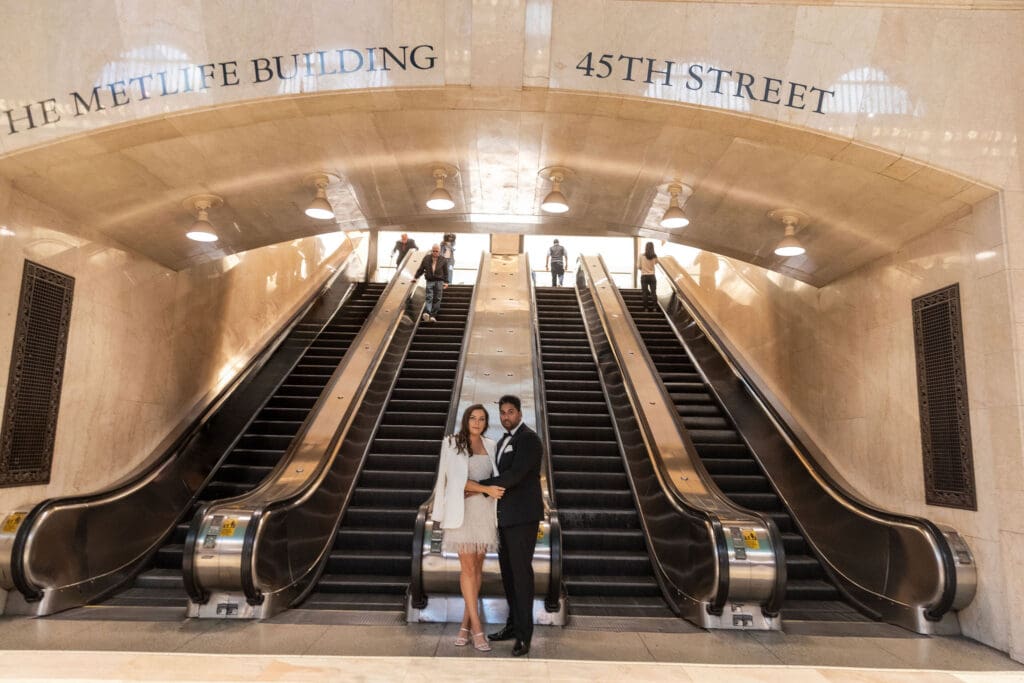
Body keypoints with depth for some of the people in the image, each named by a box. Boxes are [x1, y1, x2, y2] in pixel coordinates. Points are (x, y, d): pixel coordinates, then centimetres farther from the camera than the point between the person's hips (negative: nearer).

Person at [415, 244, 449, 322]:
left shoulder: (443, 260, 4)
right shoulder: (426, 258, 6)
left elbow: (445, 272, 6)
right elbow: (421, 269, 13)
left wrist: (446, 282, 0)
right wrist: (416, 277, 11)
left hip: (439, 281, 0)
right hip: (429, 281, 0)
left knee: (437, 299, -1)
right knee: (429, 297, -12)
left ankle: (433, 315, 1)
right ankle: (426, 312, -26)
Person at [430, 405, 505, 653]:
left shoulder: (490, 445, 10)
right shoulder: (452, 444, -2)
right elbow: (458, 480, -9)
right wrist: (486, 489, -17)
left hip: (485, 510, 4)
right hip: (463, 509, -4)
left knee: (477, 566, 7)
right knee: (468, 568, -5)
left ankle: (466, 623, 18)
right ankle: (477, 628, 1)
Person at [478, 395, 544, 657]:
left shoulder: (529, 439, -14)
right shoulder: (503, 442, 16)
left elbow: (515, 475, -24)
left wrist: (479, 485, -19)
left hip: (523, 516, -9)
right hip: (506, 516, 9)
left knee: (521, 571, -4)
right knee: (507, 571, 13)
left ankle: (523, 635, 4)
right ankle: (514, 625, 25)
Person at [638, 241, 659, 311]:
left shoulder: (641, 256, -9)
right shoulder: (654, 256, -3)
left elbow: (638, 267, -5)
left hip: (644, 276, -1)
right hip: (652, 276, 1)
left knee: (645, 293, 3)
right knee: (653, 292, 6)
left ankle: (646, 308, 3)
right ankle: (654, 307, 4)